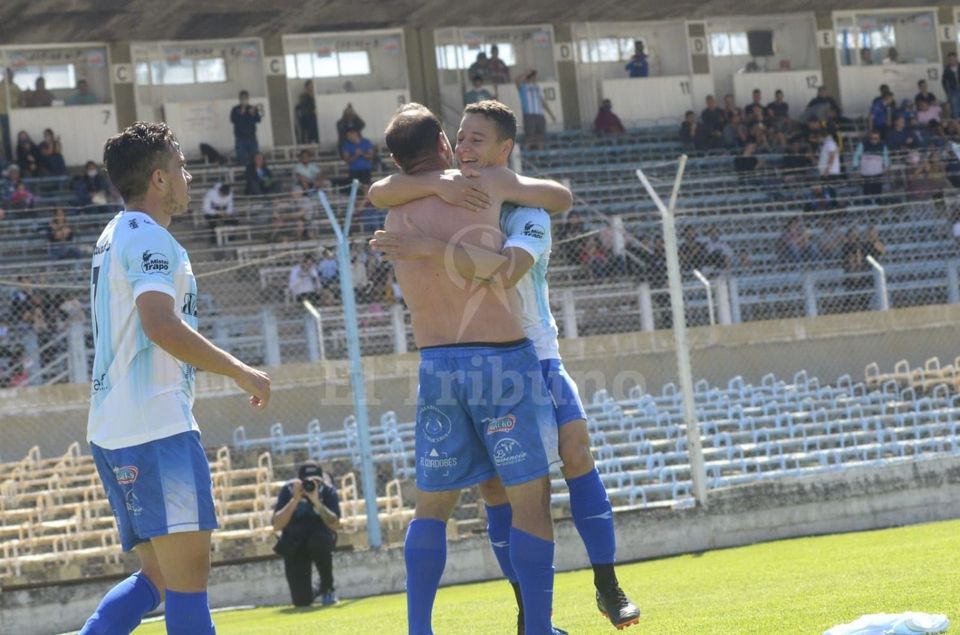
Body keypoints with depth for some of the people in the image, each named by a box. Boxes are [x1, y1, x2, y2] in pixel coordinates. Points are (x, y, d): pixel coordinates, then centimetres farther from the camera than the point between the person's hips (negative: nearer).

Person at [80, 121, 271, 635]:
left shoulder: (115, 236, 22)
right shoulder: (149, 239, -10)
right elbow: (161, 325, -25)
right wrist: (240, 372, -18)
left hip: (111, 431, 10)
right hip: (156, 427, -10)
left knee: (156, 576, 11)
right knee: (188, 575, -11)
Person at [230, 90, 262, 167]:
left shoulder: (252, 109, 11)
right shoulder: (235, 110, 5)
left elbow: (258, 120, 1)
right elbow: (233, 120, -9)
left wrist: (253, 114, -16)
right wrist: (241, 114, -18)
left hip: (251, 137, 3)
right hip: (240, 138, -3)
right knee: (242, 160, -7)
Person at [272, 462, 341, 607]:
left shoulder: (327, 491, -15)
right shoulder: (288, 490, -15)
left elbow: (335, 525, -25)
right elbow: (276, 526, -24)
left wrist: (317, 502, -36)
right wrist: (295, 500, -32)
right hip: (293, 546, 0)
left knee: (319, 541, -40)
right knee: (301, 601, -14)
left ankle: (327, 588, -14)